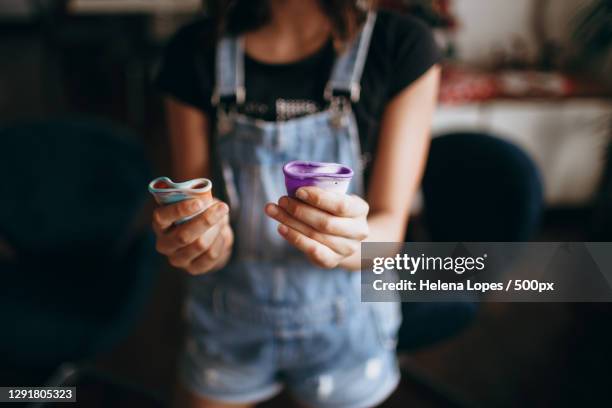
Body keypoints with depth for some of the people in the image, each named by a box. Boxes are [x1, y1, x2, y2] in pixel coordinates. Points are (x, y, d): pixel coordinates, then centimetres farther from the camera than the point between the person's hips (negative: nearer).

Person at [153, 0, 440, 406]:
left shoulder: (403, 46, -17)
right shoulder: (195, 50, -13)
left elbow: (387, 229, -16)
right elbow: (195, 219, -10)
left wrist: (347, 241, -37)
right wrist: (199, 242, -32)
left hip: (346, 324, 0)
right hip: (227, 319, 1)